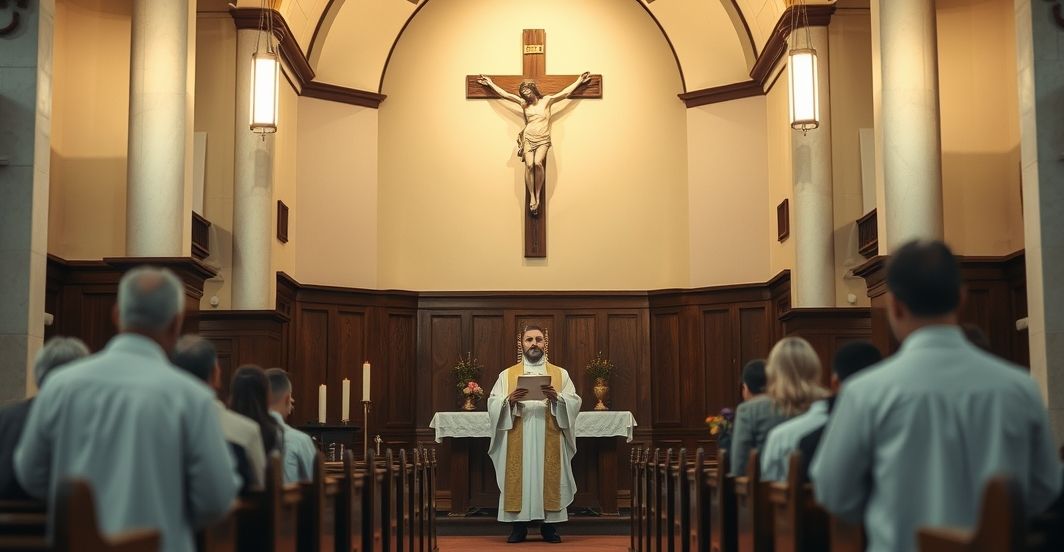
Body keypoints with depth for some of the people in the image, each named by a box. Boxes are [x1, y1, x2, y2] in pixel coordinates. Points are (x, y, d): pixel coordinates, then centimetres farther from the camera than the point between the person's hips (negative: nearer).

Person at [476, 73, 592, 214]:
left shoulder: (547, 100, 8)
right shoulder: (523, 103, 13)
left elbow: (565, 92, 8)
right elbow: (504, 94, 14)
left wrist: (579, 81, 7)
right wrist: (490, 83, 15)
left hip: (543, 139, -2)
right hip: (528, 138, 2)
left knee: (538, 163, -26)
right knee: (529, 165, -19)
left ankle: (538, 194, -15)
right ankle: (532, 197, -14)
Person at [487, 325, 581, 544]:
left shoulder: (560, 374, 11)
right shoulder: (507, 375, 10)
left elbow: (575, 403, 1)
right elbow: (492, 404, 2)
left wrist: (557, 398, -18)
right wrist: (509, 400, -18)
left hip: (549, 442, 0)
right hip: (518, 444, 0)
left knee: (549, 478, -1)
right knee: (519, 478, -2)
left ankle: (549, 526, 9)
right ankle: (518, 526, 6)